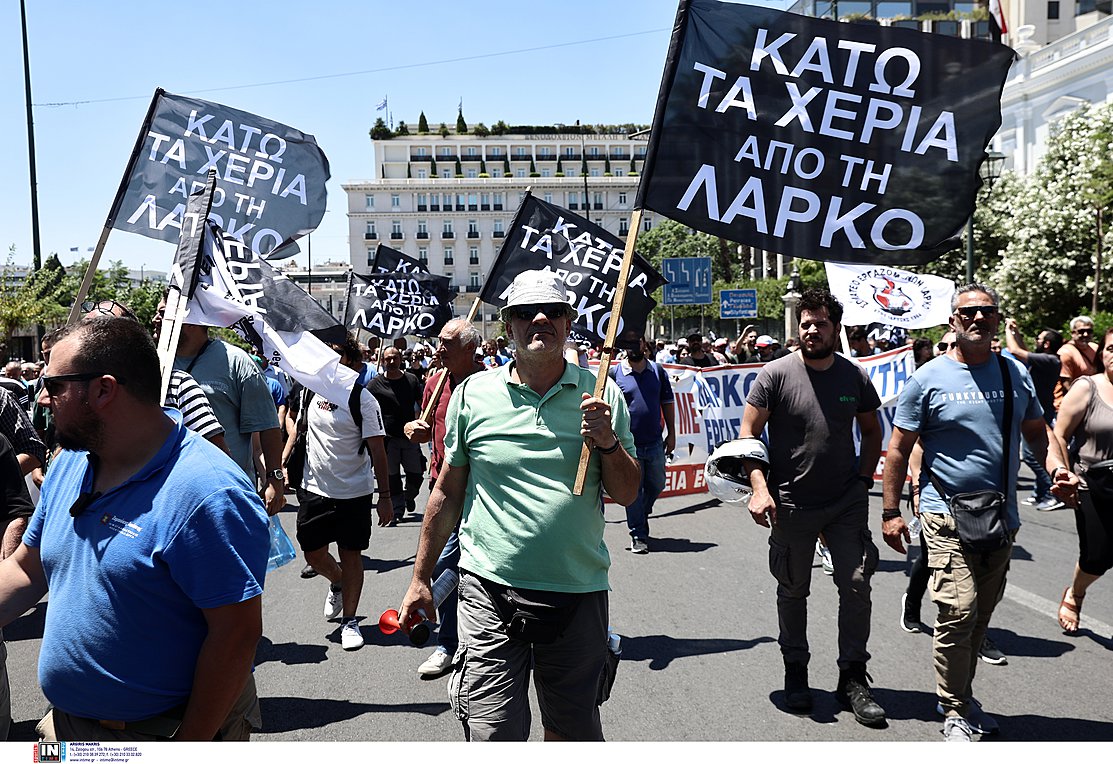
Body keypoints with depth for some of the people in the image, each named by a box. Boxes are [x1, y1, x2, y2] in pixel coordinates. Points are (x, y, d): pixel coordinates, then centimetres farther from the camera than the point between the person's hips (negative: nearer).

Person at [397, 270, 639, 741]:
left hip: (579, 593, 2)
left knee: (575, 730, 17)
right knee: (492, 737, -4)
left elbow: (627, 494, 5)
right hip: (490, 591, -1)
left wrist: (609, 443, -14)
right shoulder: (472, 394, 1)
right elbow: (448, 493, 9)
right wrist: (420, 578, 11)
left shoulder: (601, 395, 2)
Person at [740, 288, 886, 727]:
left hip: (847, 502, 2)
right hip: (791, 504, -2)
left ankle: (852, 678, 15)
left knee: (856, 584, 0)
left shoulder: (855, 377, 2)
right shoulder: (775, 374, -7)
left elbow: (871, 431, 16)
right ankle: (795, 670, 30)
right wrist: (760, 488, -16)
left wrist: (864, 478, 4)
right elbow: (748, 433, -6)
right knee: (792, 590, 11)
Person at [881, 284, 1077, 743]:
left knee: (981, 614, 14)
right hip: (948, 515, -5)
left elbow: (1037, 431, 17)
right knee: (958, 611, -11)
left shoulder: (1016, 374, 8)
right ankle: (955, 714, 5)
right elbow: (898, 449, -3)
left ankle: (959, 697, 32)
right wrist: (890, 511, -6)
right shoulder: (929, 378, -5)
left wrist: (1057, 467, -4)